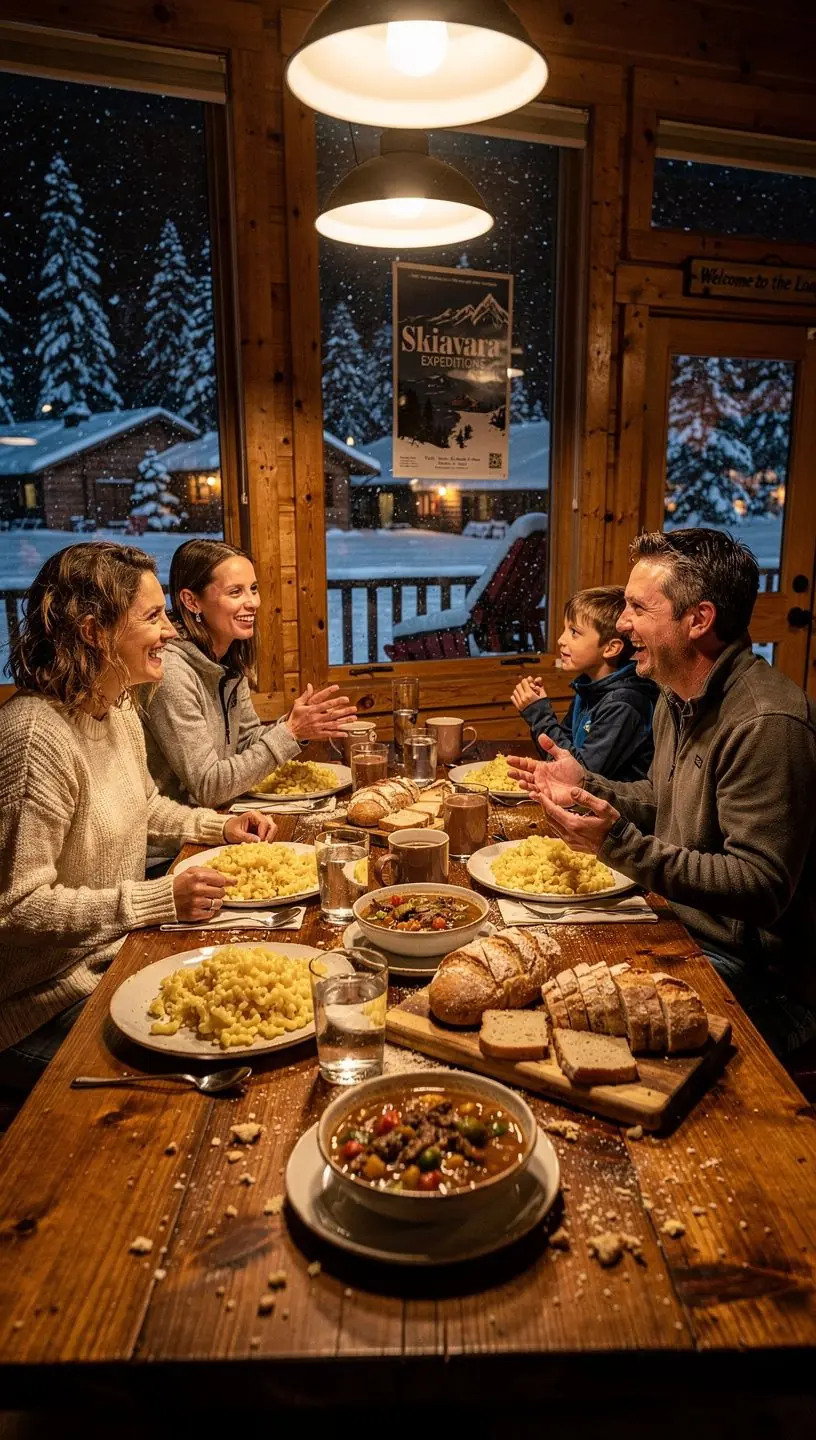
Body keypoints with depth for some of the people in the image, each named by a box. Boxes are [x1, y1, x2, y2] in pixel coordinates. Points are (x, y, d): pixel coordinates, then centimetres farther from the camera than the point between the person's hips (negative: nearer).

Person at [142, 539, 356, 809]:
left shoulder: (231, 659, 3)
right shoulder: (171, 671, -22)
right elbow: (207, 787, -21)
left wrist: (296, 725, -8)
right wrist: (289, 733, -21)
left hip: (217, 815, 7)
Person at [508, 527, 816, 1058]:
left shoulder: (766, 724, -26)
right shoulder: (679, 696, 7)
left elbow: (760, 887, -28)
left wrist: (622, 845, -33)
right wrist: (586, 787, 4)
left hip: (761, 975, -9)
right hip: (684, 928, 9)